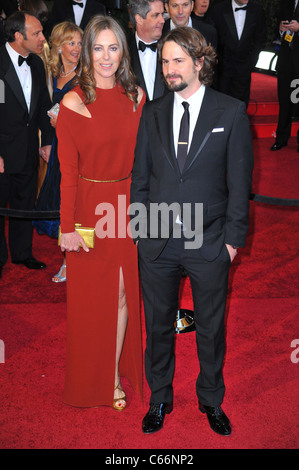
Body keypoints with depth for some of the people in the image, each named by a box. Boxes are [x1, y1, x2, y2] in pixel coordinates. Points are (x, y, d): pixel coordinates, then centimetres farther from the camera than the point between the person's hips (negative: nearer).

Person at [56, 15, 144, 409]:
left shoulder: (136, 97, 3)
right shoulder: (73, 103, -8)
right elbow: (67, 170, -9)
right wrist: (68, 227, -11)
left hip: (127, 206, 3)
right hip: (90, 207, -3)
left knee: (123, 292, 11)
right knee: (92, 296, 10)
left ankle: (117, 372, 29)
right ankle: (94, 379, 29)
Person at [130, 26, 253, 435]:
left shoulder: (231, 112, -1)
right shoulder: (152, 113, 7)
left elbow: (240, 181, -2)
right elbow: (140, 176, 9)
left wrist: (233, 238, -6)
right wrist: (139, 229, 3)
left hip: (209, 244, -2)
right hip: (157, 243, 2)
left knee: (211, 329, 13)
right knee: (158, 326, 14)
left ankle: (211, 401, 34)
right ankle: (159, 400, 34)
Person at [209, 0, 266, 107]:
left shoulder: (257, 10, -1)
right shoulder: (217, 10, -8)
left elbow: (260, 38, 9)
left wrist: (252, 59, 3)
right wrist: (219, 59, -4)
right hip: (223, 65, -1)